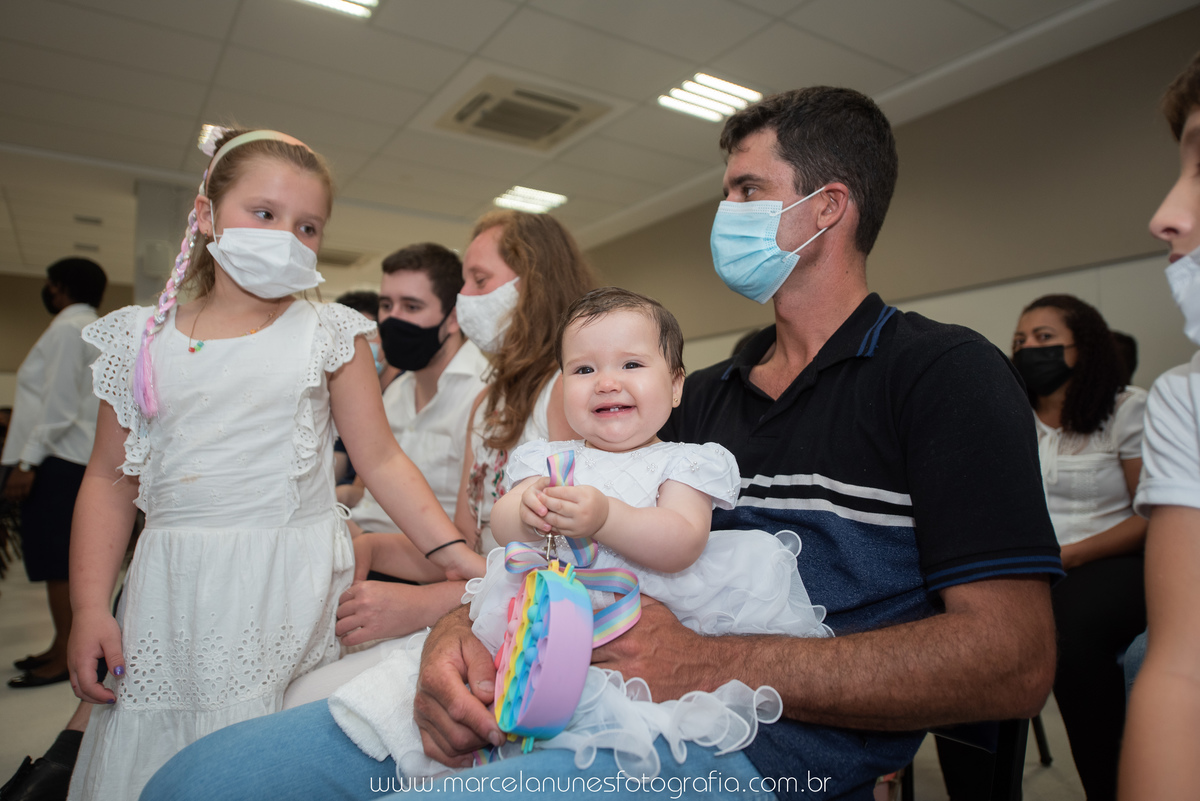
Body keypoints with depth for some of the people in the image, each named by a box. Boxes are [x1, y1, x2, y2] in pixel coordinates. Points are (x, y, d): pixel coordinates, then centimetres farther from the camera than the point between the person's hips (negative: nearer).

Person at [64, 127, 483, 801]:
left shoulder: (328, 334, 1)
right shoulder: (142, 338, 7)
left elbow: (381, 459, -1)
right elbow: (111, 479, 8)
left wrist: (455, 554, -9)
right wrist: (90, 608, 2)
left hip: (291, 592, -2)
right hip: (169, 591, 3)